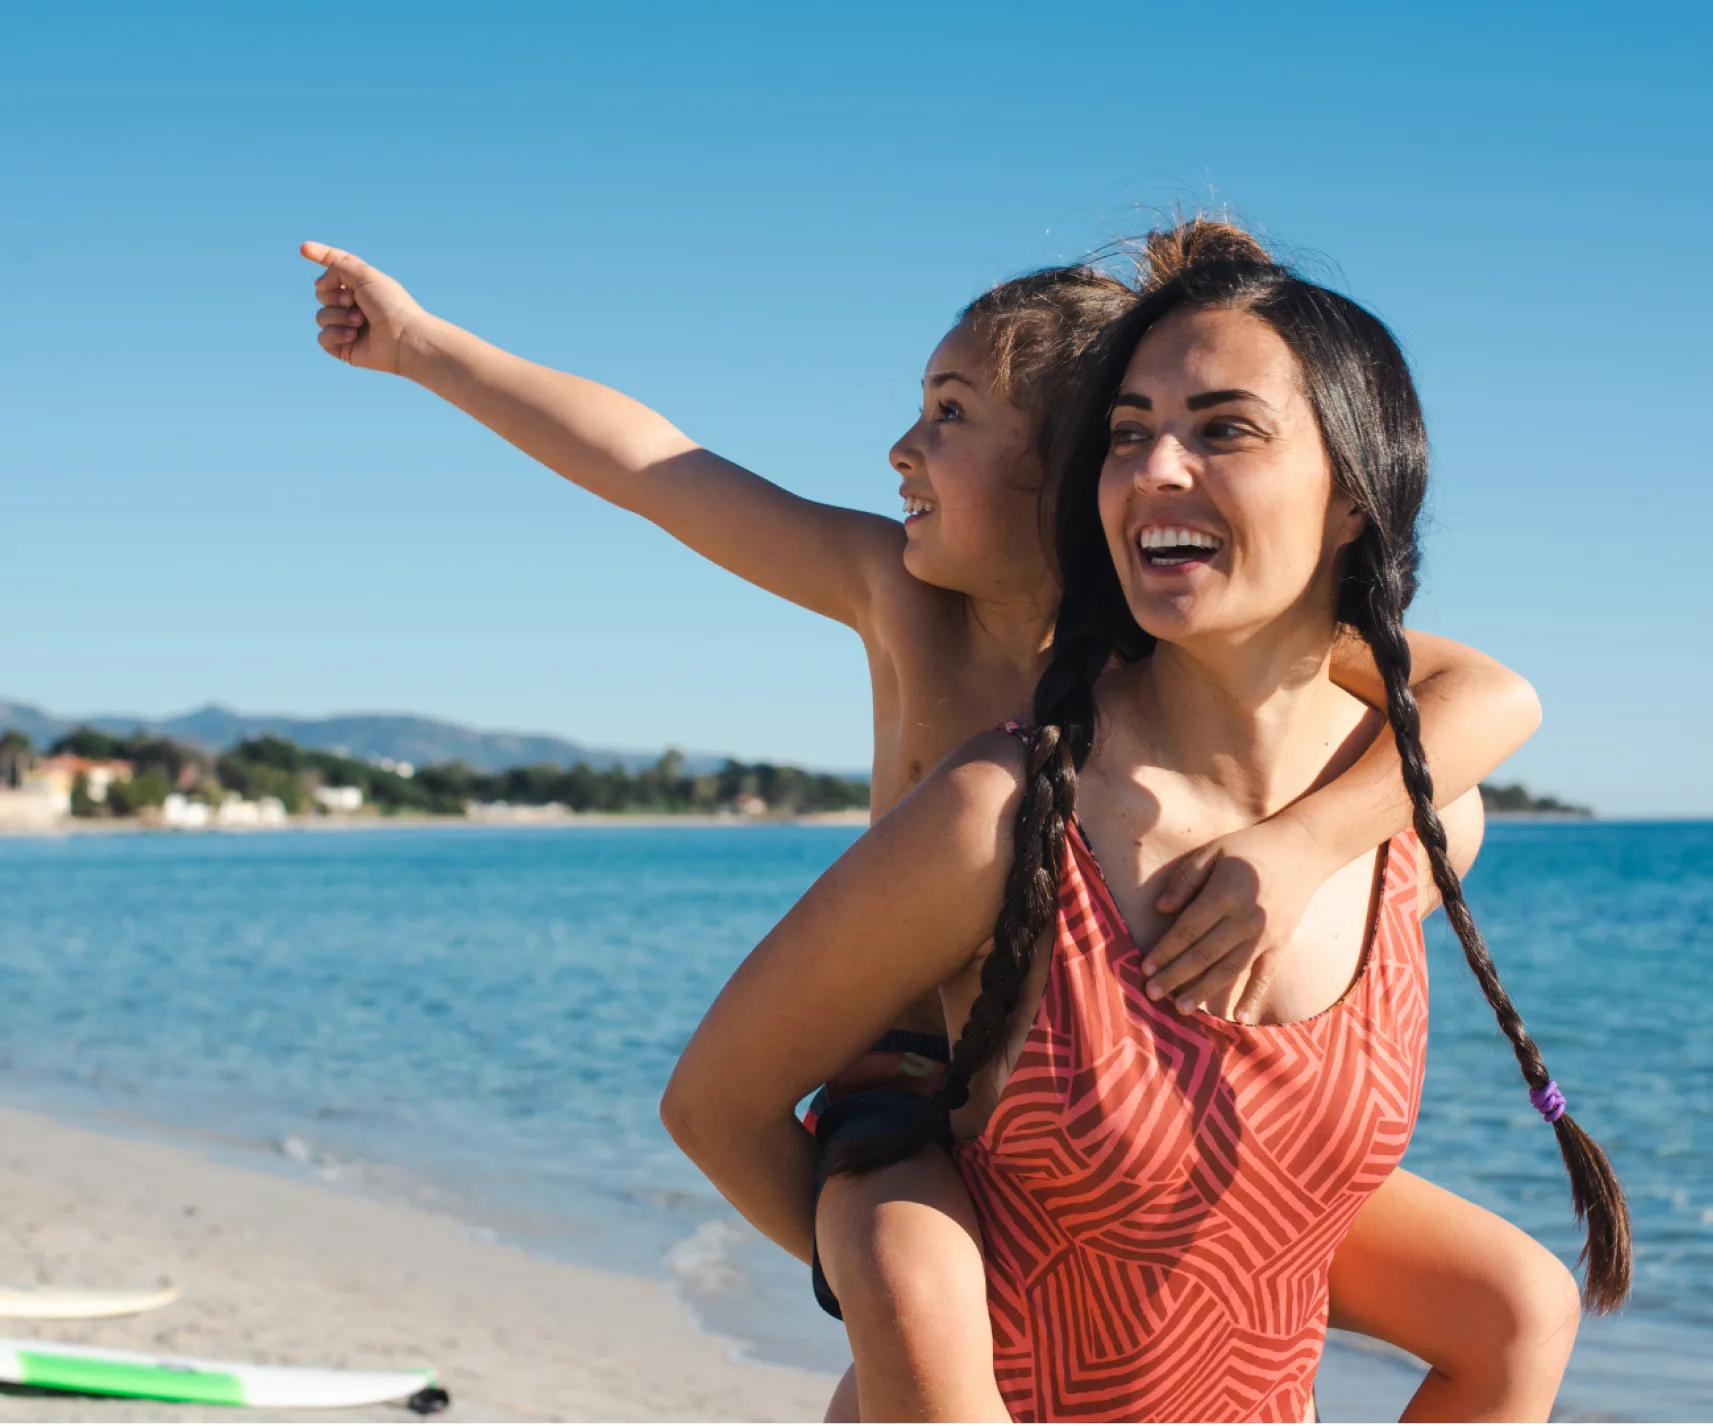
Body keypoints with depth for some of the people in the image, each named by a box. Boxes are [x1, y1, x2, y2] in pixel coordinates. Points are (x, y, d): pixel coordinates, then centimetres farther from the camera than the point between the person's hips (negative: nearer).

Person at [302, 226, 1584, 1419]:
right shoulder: (903, 596, -6)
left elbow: (1495, 696, -23)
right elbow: (647, 462, 1)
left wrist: (1302, 844, -39)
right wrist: (425, 344, 8)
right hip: (922, 1099, -1)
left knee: (1525, 1306, -8)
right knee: (915, 1314, -39)